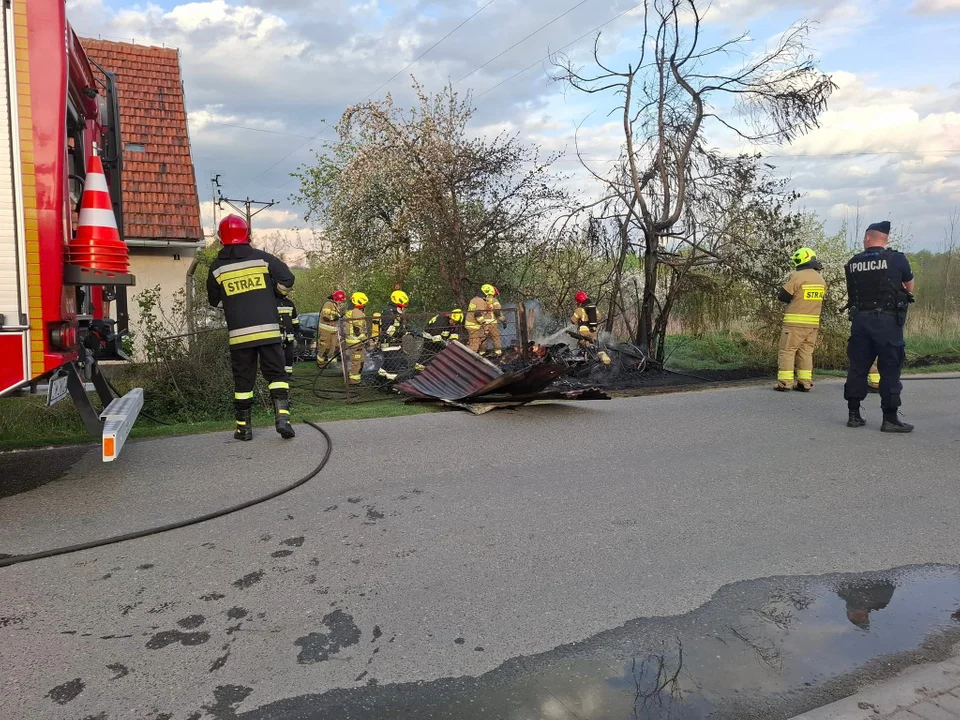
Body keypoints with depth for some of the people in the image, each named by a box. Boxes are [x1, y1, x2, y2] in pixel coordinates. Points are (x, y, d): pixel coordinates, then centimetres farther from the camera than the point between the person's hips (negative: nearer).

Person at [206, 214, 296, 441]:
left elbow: (214, 301, 13)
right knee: (276, 374, 6)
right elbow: (287, 279, 0)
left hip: (239, 333, 1)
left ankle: (244, 428, 15)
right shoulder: (262, 258, 0)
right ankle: (282, 417, -8)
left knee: (243, 380, 9)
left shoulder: (217, 268, 4)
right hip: (268, 329, -1)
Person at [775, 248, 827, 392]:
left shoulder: (797, 276, -13)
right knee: (806, 352, 12)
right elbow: (821, 299, 18)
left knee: (787, 351, 0)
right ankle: (805, 383, 10)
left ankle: (784, 383, -3)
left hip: (795, 322, -6)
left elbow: (783, 296, -9)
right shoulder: (821, 279, 8)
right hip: (813, 323, 6)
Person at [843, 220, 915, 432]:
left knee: (857, 367, 9)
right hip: (888, 320, -3)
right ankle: (890, 419, 3)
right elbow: (910, 288, 11)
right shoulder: (897, 259, -2)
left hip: (860, 319, 3)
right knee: (890, 369, 1)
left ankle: (854, 415, 14)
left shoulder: (852, 263, 5)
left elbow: (852, 292, 8)